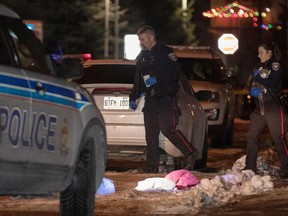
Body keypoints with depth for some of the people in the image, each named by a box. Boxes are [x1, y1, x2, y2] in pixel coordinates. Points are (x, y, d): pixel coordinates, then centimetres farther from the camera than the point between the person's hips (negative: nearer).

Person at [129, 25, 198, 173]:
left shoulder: (165, 52, -6)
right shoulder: (142, 57, 19)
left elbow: (175, 72, -15)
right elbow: (138, 79, 25)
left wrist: (157, 79, -21)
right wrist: (133, 98, 20)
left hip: (166, 98, -8)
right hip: (150, 100, 8)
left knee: (168, 129, -15)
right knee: (151, 134, 4)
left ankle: (190, 154, 1)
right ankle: (152, 166, 6)